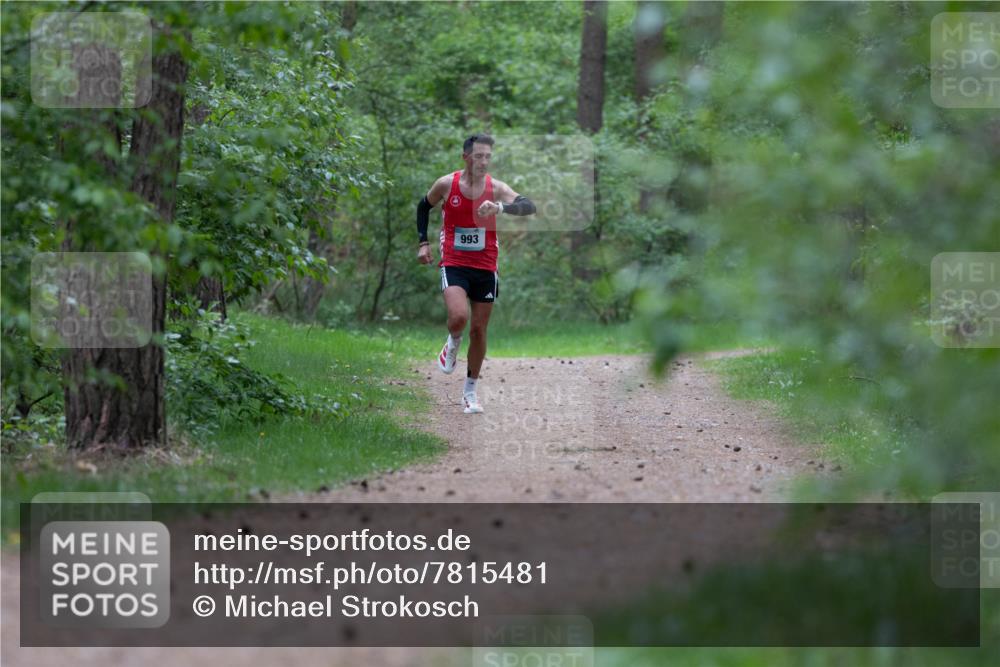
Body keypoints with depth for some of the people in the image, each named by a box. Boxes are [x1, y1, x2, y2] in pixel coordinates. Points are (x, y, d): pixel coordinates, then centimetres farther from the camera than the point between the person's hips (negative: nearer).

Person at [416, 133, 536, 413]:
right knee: (458, 316, -27)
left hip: (485, 268, 2)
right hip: (454, 264, -2)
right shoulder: (446, 184, -5)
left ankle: (470, 390, 23)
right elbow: (424, 206, 14)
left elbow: (529, 206, -23)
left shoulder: (496, 188, -7)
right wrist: (423, 242, 6)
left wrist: (501, 207, -41)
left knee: (479, 330, 7)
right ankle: (452, 345, 10)